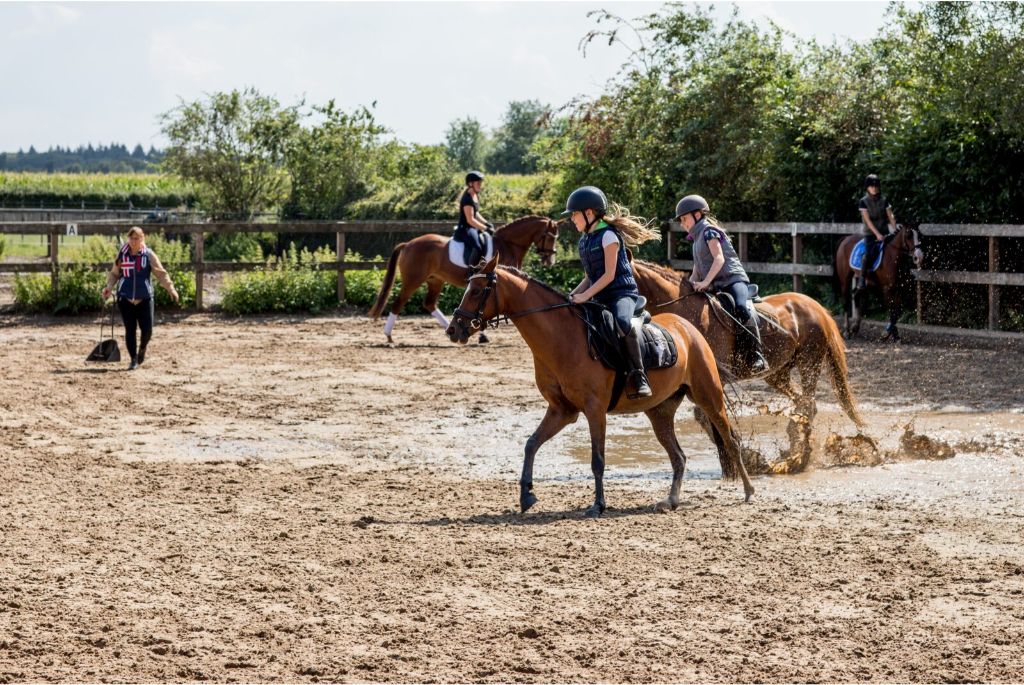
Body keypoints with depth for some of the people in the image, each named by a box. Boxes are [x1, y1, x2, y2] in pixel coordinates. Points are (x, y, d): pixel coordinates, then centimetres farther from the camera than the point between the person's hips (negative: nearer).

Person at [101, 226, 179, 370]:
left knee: (147, 330, -4)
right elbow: (114, 273, 11)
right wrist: (109, 287, -7)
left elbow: (161, 273, -2)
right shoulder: (122, 254, 4)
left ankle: (142, 349, 27)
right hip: (125, 298, 1)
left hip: (144, 298, -1)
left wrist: (170, 288, -14)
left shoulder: (149, 255, 1)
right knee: (129, 330, -2)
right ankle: (134, 359, 8)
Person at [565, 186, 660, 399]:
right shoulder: (584, 240, 15)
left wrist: (585, 295, -20)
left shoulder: (608, 236, -10)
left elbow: (609, 274, -15)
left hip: (622, 293, -9)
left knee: (623, 323, -38)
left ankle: (637, 375, -33)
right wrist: (573, 295, 3)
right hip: (600, 298, 9)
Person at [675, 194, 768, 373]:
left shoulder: (708, 231, -3)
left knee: (742, 308, -35)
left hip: (733, 279, -10)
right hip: (716, 287, 11)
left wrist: (706, 282, -28)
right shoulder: (697, 239, 24)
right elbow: (696, 272, 25)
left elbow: (719, 258, -17)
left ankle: (757, 355, -38)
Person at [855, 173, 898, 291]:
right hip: (869, 232, -4)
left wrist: (894, 230, -10)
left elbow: (890, 216, 4)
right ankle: (862, 279, -18)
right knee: (870, 253, -24)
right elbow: (867, 220, -11)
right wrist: (877, 234, -19)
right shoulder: (864, 202, -4)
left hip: (883, 231, 4)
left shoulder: (884, 200, 6)